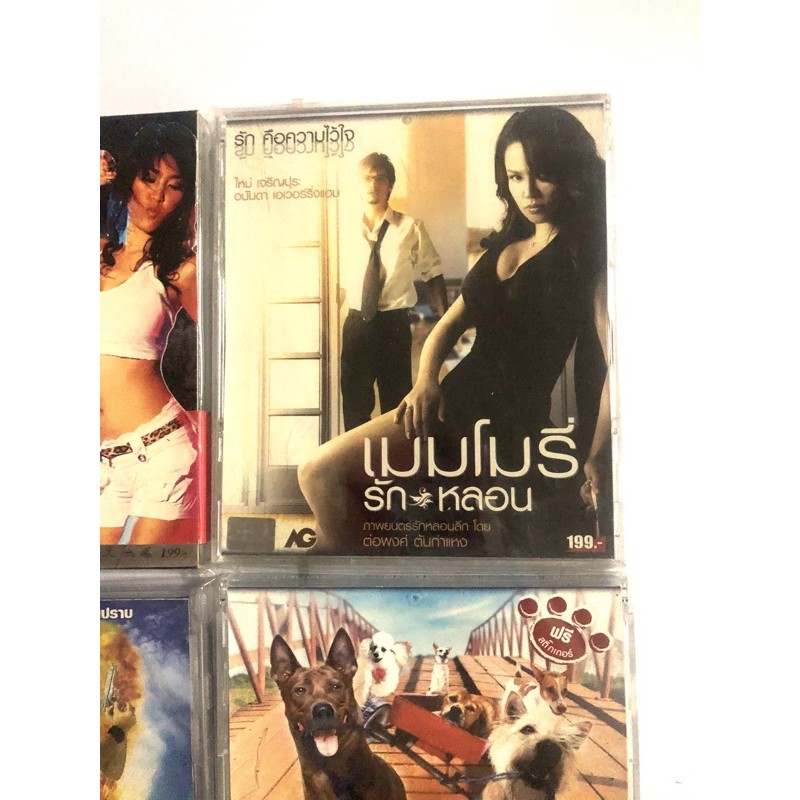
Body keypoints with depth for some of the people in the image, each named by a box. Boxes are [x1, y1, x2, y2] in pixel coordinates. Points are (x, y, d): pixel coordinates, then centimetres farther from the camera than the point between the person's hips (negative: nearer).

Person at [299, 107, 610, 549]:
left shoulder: (589, 255, -1)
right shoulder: (502, 247, 19)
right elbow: (448, 326, 18)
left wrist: (597, 457, -17)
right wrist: (426, 381, -1)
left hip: (515, 420, -6)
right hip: (456, 402, 7)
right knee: (320, 472, -7)